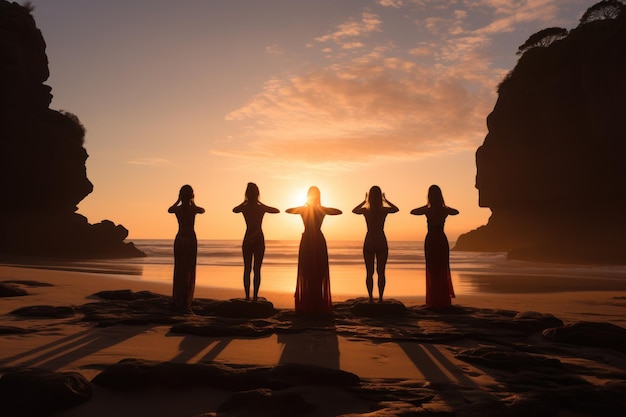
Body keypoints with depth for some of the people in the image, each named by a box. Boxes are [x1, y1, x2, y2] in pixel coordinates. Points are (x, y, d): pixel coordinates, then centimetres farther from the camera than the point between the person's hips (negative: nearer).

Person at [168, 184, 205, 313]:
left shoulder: (177, 209, -2)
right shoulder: (193, 209, -9)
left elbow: (169, 210, 24)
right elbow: (202, 210, 16)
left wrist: (178, 200, 27)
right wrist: (192, 203, 24)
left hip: (179, 239, 3)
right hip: (191, 239, -3)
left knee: (179, 270, 10)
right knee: (189, 271, -1)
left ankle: (177, 301, 15)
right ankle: (185, 302, -3)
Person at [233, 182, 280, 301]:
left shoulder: (244, 207, -4)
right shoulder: (261, 208, -6)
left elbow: (234, 210, 20)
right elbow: (277, 210, 12)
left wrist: (245, 202, 23)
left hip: (247, 240, 1)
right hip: (259, 240, -1)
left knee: (247, 269, 8)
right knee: (257, 269, 1)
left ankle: (247, 296, 5)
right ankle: (255, 296, -2)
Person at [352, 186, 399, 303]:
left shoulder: (366, 210, -8)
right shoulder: (384, 210, -7)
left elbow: (354, 210, 16)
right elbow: (396, 209, 16)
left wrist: (364, 201, 20)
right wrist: (385, 200, 20)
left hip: (369, 243, 0)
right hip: (381, 242, 0)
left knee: (369, 273, 5)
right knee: (381, 272, 6)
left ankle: (371, 298, 2)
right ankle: (380, 298, 5)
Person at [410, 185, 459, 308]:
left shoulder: (427, 210, -12)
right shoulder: (445, 210, -6)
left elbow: (412, 211, 7)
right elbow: (456, 211, 17)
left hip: (430, 241, -2)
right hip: (442, 241, 2)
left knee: (432, 271, 6)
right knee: (443, 270, 14)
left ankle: (434, 300, 6)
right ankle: (444, 299, 18)